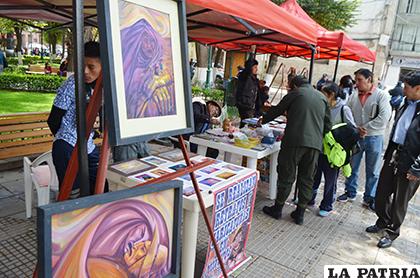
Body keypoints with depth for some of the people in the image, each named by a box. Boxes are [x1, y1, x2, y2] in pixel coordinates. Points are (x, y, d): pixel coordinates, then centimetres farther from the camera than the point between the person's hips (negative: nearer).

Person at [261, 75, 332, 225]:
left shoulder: (295, 93, 5)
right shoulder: (322, 97, 18)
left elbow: (277, 110, 13)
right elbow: (328, 124, 16)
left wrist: (263, 120, 28)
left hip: (294, 141, -4)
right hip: (315, 144, 4)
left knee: (286, 175, 5)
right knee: (307, 178, 11)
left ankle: (277, 208, 15)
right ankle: (300, 213, 18)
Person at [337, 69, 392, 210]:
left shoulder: (381, 95, -7)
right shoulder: (353, 96, 2)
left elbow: (384, 117, -17)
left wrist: (365, 128, -17)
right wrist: (355, 129, -14)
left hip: (374, 138, -3)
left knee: (373, 171, 8)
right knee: (352, 167, 13)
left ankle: (369, 198, 23)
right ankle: (350, 193, 30)